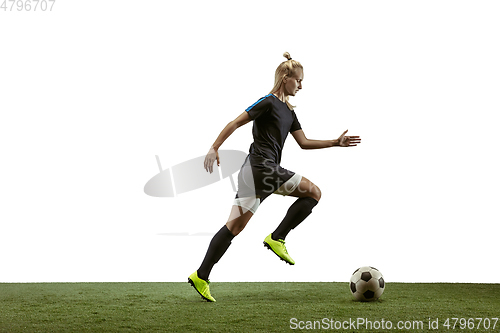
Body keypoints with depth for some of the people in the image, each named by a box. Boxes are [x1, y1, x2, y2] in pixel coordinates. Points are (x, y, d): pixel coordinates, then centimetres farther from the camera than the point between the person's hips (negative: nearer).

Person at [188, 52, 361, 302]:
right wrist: (214, 148, -14)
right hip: (260, 166, -9)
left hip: (260, 170, 9)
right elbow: (235, 123, -8)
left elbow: (304, 143, 23)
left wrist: (336, 143, 17)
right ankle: (277, 238, -5)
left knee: (235, 225, 3)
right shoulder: (268, 102, -4)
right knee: (313, 192, -5)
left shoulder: (288, 111, 23)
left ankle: (201, 277, 0)